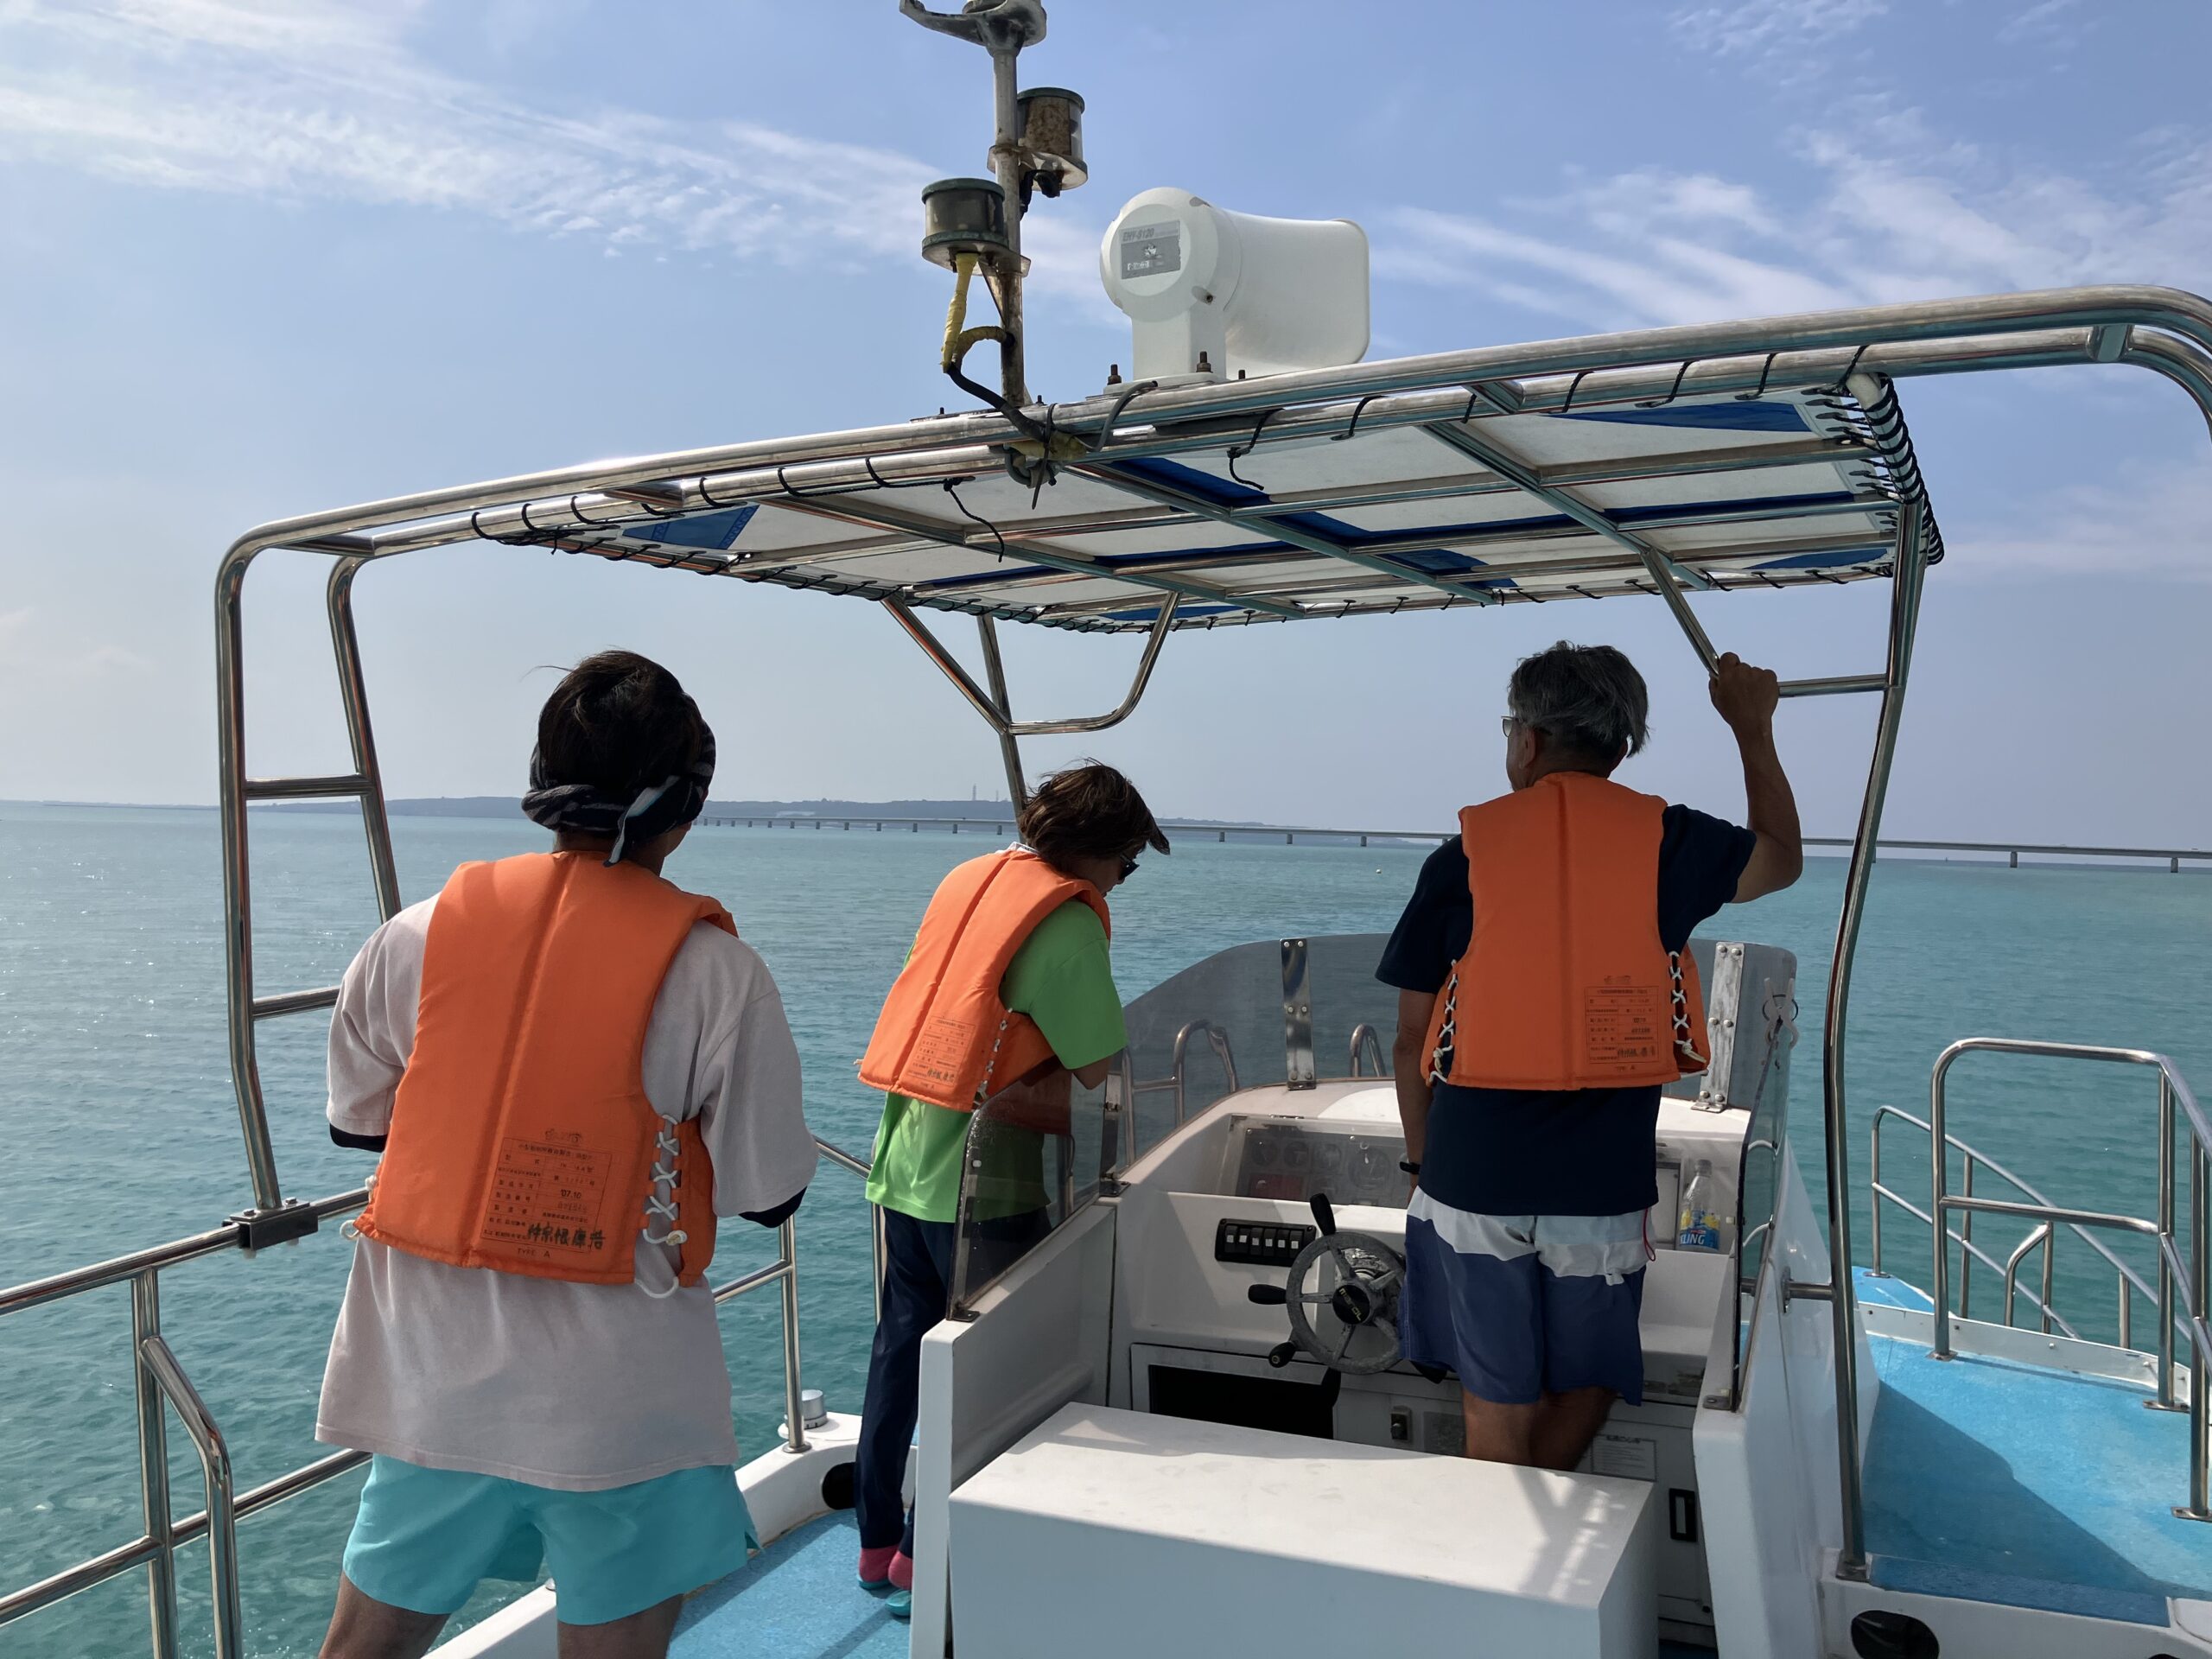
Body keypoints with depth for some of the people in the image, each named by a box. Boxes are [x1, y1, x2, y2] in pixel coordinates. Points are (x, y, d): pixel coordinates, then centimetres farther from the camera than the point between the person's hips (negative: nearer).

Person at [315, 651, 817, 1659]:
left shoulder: (422, 930, -3)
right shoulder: (713, 970, -14)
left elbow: (355, 1118, 10)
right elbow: (769, 1195, -8)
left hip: (427, 1364, 4)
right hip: (617, 1390, -4)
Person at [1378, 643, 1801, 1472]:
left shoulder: (1463, 855, -4)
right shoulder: (1666, 842, -2)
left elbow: (1412, 1042, 0)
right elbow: (1781, 857, 21)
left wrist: (1423, 1159, 14)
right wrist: (1752, 728, 31)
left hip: (1473, 1178, 0)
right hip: (1603, 1185, 1)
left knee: (1498, 1416, 13)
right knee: (1583, 1390, 21)